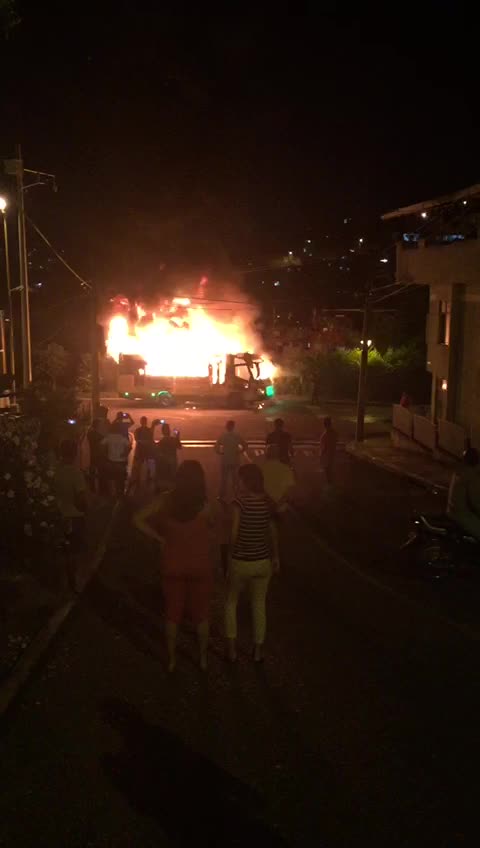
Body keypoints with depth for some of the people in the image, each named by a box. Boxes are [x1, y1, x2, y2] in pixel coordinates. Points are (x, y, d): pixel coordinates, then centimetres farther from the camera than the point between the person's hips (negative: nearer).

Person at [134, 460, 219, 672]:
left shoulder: (165, 500, -10)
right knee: (201, 614, 16)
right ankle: (203, 659, 30)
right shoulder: (203, 505, -17)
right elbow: (214, 528, -4)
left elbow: (138, 519, -10)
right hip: (200, 567, -1)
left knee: (172, 613, 17)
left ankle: (172, 659, 28)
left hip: (173, 566, 2)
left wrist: (159, 538, -4)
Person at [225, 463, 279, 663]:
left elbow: (234, 534, -20)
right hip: (263, 562, 4)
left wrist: (231, 553, 0)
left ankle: (232, 648, 19)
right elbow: (273, 532, 8)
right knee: (259, 604, 20)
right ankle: (258, 650, 27)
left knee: (231, 602, 19)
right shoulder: (268, 502, -3)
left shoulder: (240, 501, -18)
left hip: (240, 562, -4)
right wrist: (275, 557, 19)